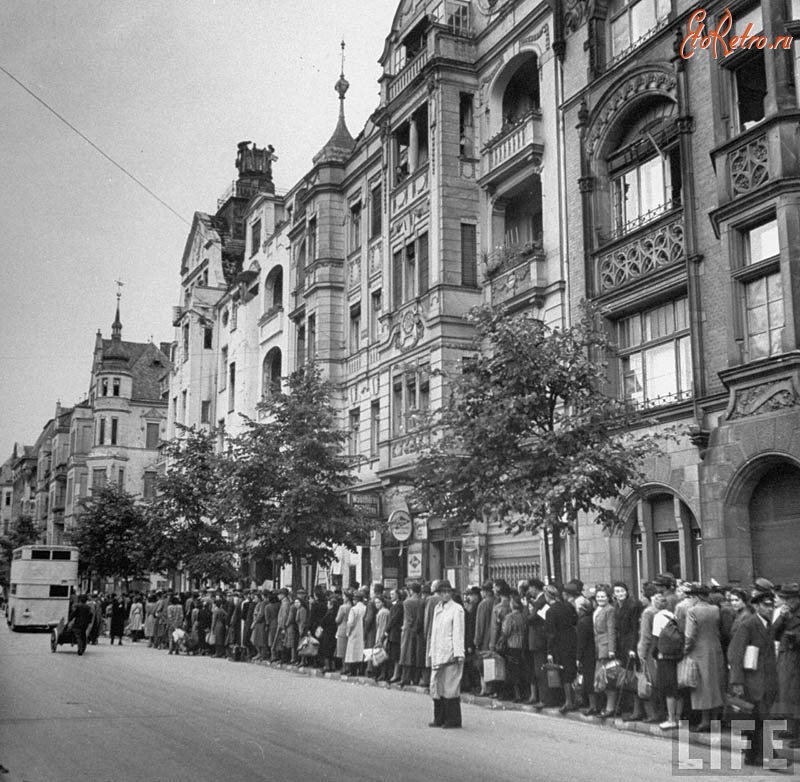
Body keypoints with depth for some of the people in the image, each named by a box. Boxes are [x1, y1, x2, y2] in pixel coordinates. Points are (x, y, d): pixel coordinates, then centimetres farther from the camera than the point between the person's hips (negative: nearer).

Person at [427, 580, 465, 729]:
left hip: (450, 654, -8)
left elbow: (458, 633, -10)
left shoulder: (457, 609, -6)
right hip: (437, 654, 8)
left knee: (450, 687, -4)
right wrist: (431, 651, 16)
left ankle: (453, 720, 3)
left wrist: (459, 654, -14)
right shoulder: (437, 608, 16)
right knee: (436, 686, 10)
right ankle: (439, 719, 18)